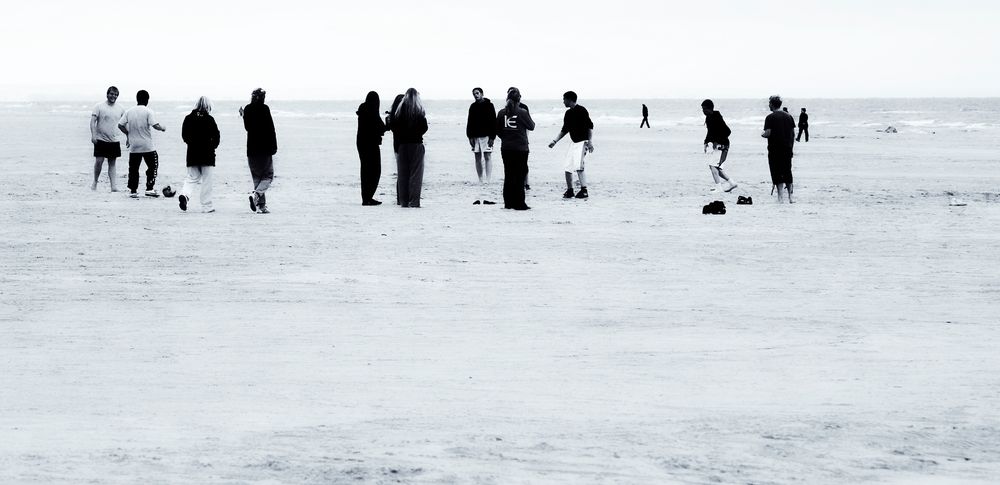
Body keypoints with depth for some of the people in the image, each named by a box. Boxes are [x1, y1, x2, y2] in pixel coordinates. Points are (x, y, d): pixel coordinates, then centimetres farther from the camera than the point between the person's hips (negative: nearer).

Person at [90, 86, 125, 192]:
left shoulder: (120, 109, 9)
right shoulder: (99, 106, -3)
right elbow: (93, 121, -9)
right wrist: (93, 135, -20)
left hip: (114, 141, 3)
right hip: (101, 139, -3)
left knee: (112, 163, 3)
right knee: (99, 161, -8)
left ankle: (114, 186, -1)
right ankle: (95, 182, 12)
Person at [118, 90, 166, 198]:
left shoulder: (129, 111, 3)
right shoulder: (148, 111, -9)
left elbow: (120, 125, 2)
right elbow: (155, 125, -17)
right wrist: (162, 128, 4)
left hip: (133, 146, 4)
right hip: (147, 146, -4)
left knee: (133, 168, 8)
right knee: (153, 165, 9)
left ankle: (132, 191, 6)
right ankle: (149, 189, 3)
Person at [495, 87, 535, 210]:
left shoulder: (502, 113, -1)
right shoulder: (522, 113, -12)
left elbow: (498, 131, 5)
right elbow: (531, 126, 2)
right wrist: (531, 120, 23)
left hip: (506, 148, 4)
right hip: (520, 148, -4)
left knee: (508, 175, 11)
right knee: (519, 176, 1)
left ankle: (508, 202, 13)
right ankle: (518, 203, -1)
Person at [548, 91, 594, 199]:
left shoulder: (581, 110, -10)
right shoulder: (568, 114, 14)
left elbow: (590, 126, -12)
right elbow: (565, 130, 22)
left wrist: (590, 141, -19)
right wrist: (555, 141, 17)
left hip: (583, 142, -8)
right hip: (574, 143, 8)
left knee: (578, 166, -20)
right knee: (568, 168, 5)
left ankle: (584, 190, -18)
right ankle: (569, 191, 14)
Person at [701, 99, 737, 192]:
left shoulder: (717, 118, -18)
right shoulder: (708, 118, 10)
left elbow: (727, 131, -21)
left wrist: (718, 141, -24)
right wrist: (706, 142, 15)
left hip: (722, 145, -10)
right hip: (716, 145, 10)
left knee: (713, 165, -17)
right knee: (716, 167, 11)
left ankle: (718, 186, -17)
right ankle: (731, 183, 20)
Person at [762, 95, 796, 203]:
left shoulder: (770, 118, -9)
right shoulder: (788, 116, 7)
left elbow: (768, 133, -17)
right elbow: (793, 134, 8)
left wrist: (762, 134, 6)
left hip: (775, 149, -5)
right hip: (787, 149, 5)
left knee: (777, 174, -1)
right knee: (787, 172, 13)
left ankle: (780, 197, -7)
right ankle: (790, 197, 12)